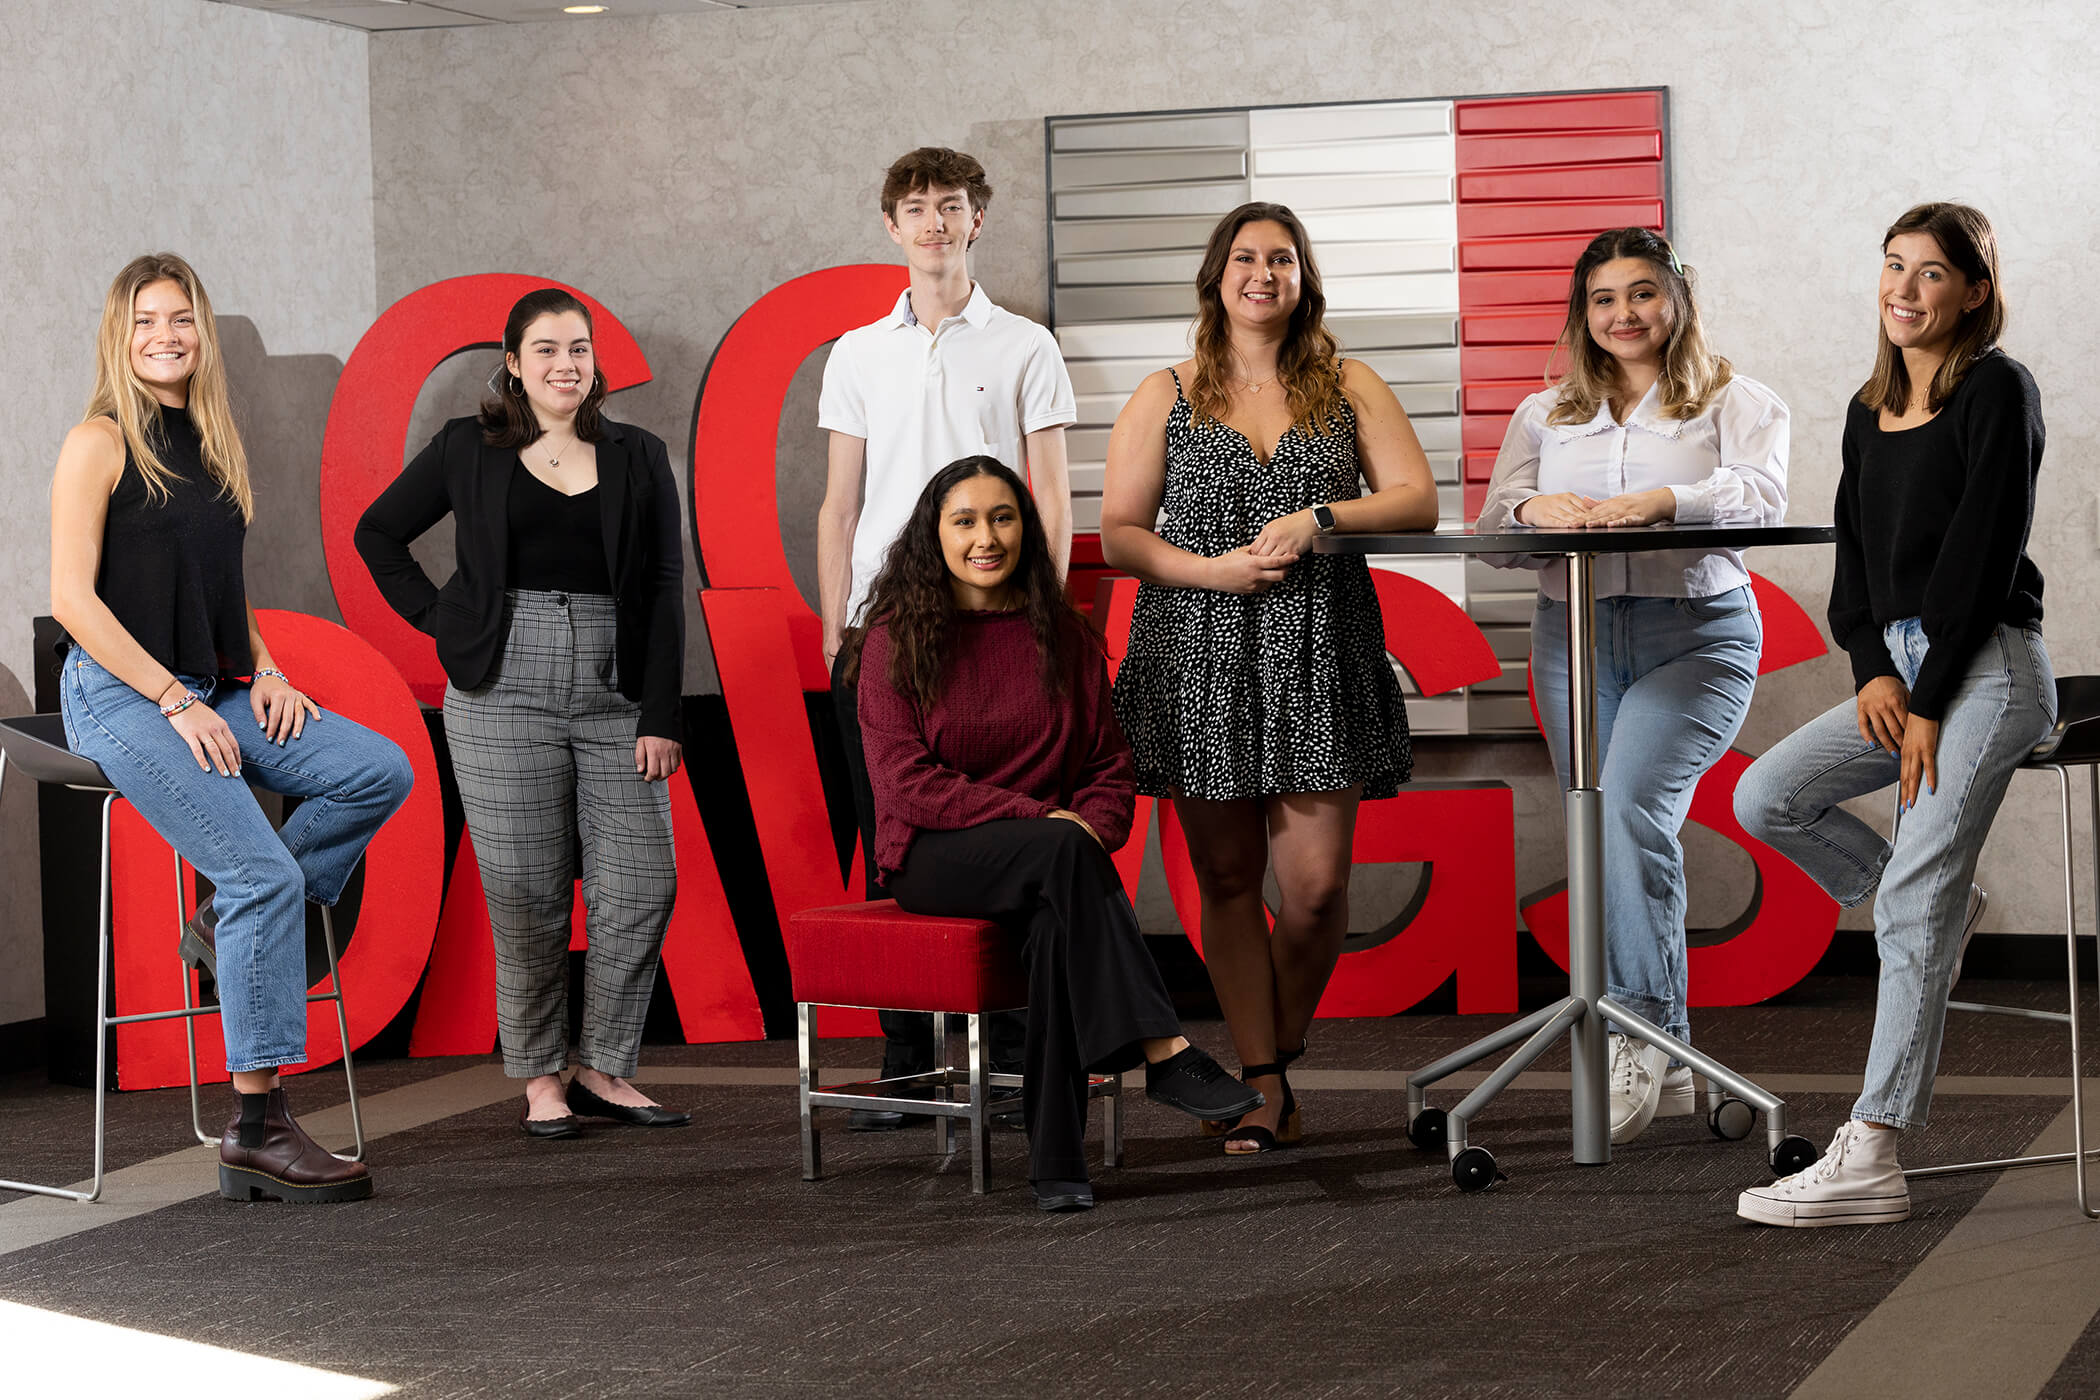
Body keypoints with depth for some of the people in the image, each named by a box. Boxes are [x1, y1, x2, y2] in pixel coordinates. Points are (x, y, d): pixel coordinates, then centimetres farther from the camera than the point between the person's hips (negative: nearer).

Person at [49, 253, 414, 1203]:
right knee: (264, 872, -20)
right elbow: (73, 598, -11)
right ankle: (256, 1131, -15)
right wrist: (175, 701, -16)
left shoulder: (217, 444, 16)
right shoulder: (99, 444, -6)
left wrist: (264, 672, 5)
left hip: (213, 693, 7)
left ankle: (233, 925, 2)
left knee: (380, 771, -11)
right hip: (119, 694, -7)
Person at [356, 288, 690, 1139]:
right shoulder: (469, 450, 7)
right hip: (505, 695, -2)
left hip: (616, 696, 2)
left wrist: (661, 717, -4)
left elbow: (664, 590, 5)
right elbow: (377, 533, 16)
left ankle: (604, 1070, 10)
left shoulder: (638, 459, 9)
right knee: (527, 895, 1)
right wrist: (437, 618, 3)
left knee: (641, 885, -3)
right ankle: (540, 1082, 10)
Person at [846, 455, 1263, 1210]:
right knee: (1059, 854, -35)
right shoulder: (896, 642, -1)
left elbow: (1110, 767, 12)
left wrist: (1092, 830, -12)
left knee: (1056, 922, -34)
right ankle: (1163, 1050, -40)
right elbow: (908, 785, -9)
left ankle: (1055, 1159, -35)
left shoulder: (1062, 637, 10)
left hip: (1045, 861, 3)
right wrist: (1041, 820, -18)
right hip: (932, 858, -3)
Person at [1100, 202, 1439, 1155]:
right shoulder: (1165, 398, 9)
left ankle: (1281, 1050, 18)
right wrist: (1213, 570, -11)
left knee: (1316, 885, -5)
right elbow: (1117, 534, 5)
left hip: (1318, 656, 0)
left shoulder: (1349, 389, 11)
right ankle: (1261, 1085, 9)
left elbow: (1418, 501, 3)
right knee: (1227, 878, 1)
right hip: (1199, 657, 0)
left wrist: (1319, 519, -13)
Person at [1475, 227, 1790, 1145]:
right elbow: (1491, 526, 9)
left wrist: (1660, 500, -27)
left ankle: (1638, 1028, -24)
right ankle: (1665, 1064, 7)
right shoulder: (1545, 416, 19)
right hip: (1573, 637, 4)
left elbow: (1762, 498, -10)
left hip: (1695, 633, -4)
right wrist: (1535, 508, -15)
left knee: (1630, 808, -25)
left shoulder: (1736, 404, 8)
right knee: (1606, 840, 0)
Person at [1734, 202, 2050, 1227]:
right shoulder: (1870, 412, 16)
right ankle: (1942, 909, 15)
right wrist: (1872, 669, -5)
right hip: (1900, 670, 8)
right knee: (1764, 797, -1)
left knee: (1912, 909, -15)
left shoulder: (1998, 392, -8)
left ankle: (1869, 1161, -17)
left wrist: (1930, 702, -15)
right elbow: (1856, 553, 13)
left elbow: (1982, 550, -13)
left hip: (1987, 670, -8)